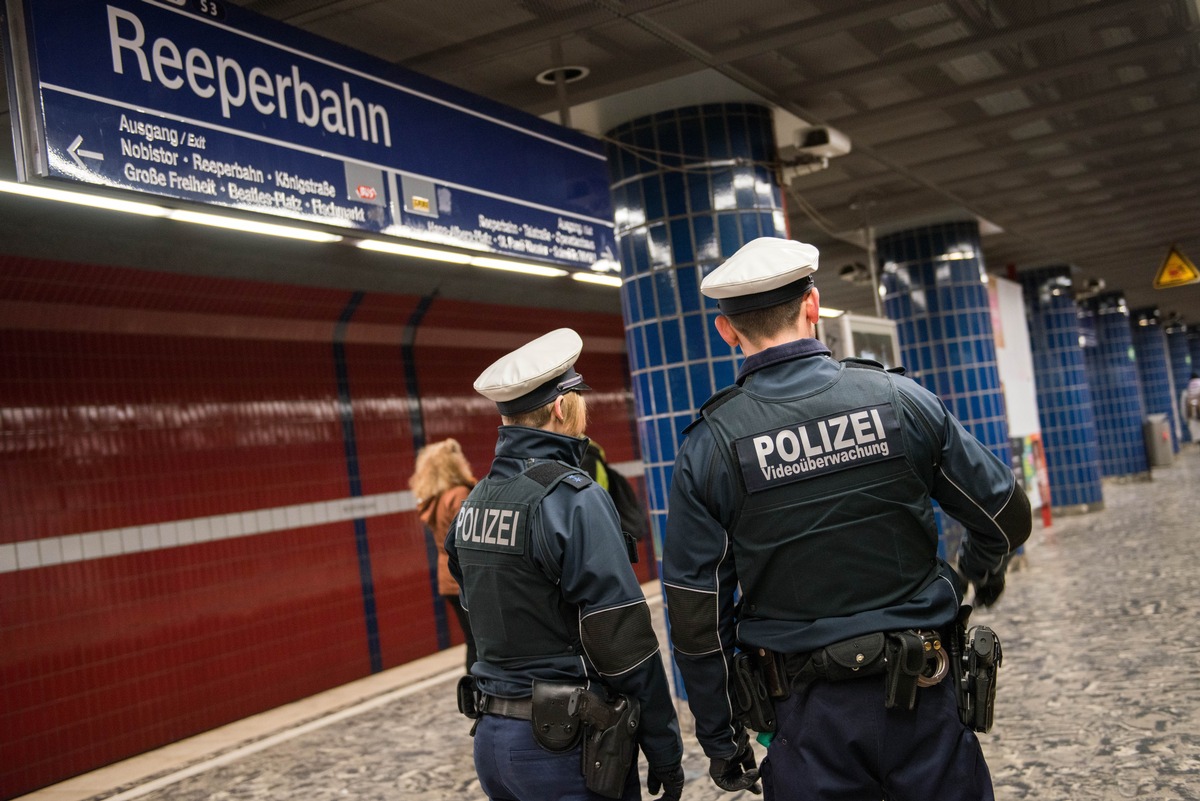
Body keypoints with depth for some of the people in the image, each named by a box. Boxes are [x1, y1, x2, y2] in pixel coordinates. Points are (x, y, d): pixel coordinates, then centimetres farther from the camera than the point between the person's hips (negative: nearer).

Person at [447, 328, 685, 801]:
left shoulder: (474, 502, 6)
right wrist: (665, 749, -9)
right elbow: (624, 639, -17)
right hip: (566, 746, -7)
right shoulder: (571, 498, -17)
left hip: (492, 738, 7)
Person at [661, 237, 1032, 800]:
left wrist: (722, 740, 7)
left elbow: (697, 620, -5)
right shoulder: (901, 400, -6)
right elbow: (1008, 515, 4)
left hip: (809, 713, 0)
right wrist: (980, 573, 27)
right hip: (922, 697, 1)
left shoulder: (707, 448, -8)